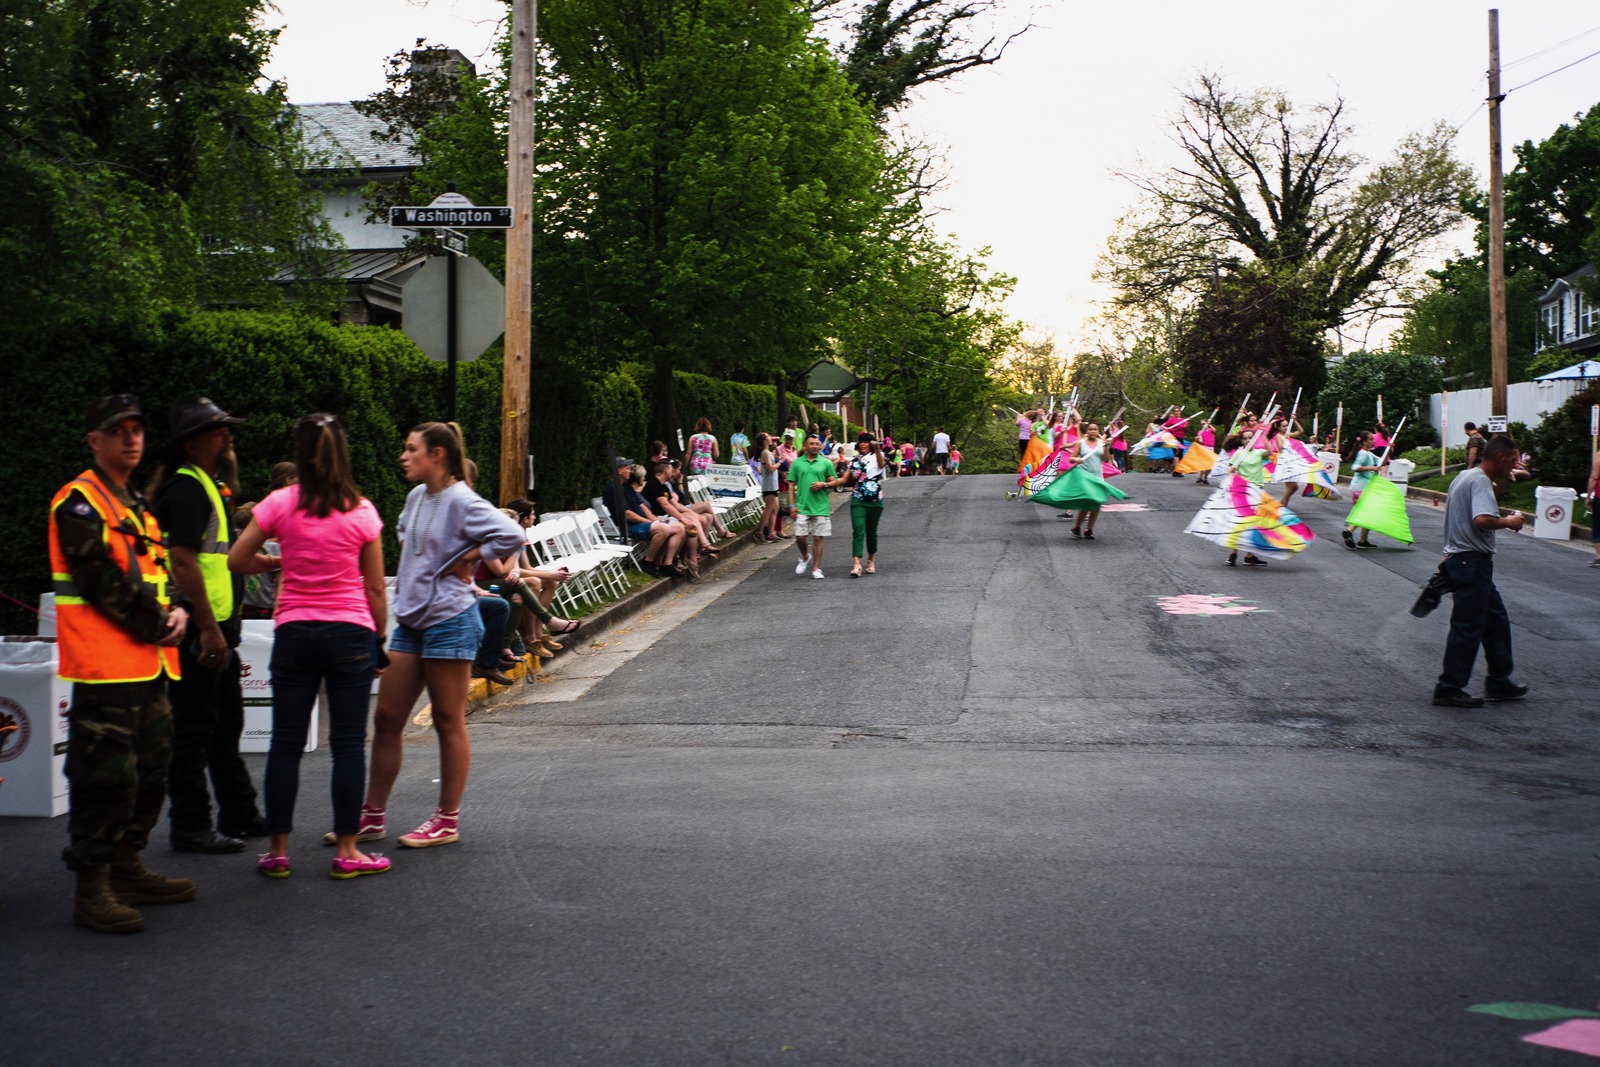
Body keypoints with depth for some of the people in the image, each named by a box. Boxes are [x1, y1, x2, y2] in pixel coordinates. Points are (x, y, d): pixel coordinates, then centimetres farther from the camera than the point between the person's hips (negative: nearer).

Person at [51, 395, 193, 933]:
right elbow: (102, 582, -18)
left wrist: (177, 612, 1)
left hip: (148, 666, 9)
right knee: (106, 776, -8)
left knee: (149, 771, 15)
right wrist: (156, 625, -13)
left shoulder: (136, 506, 20)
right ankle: (91, 889, 0)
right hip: (106, 666, -9)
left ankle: (127, 871, 27)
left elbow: (157, 571, 21)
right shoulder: (79, 502, -9)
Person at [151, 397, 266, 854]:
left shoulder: (212, 486, 17)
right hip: (198, 630, -11)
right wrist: (208, 628, -25)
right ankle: (190, 826, 5)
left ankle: (239, 815, 28)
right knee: (195, 729, -3)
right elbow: (183, 561, -23)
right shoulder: (185, 488, -15)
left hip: (217, 627, 11)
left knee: (226, 725, 18)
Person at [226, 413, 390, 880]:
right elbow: (375, 587, 1)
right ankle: (346, 851, 7)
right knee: (348, 744, 4)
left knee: (286, 743, 8)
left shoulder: (280, 504, -2)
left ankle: (277, 850, 13)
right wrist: (379, 636, 11)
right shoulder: (361, 510, -2)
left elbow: (236, 560, 1)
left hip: (294, 632, 1)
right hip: (351, 632, -1)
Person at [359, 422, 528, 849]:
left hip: (449, 620, -9)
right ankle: (372, 816, 19)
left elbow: (510, 536, -26)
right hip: (411, 618, 9)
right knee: (386, 718, 9)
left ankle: (447, 820, 13)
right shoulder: (416, 497, 11)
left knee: (449, 722, 2)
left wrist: (464, 560, -14)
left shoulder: (462, 501, -14)